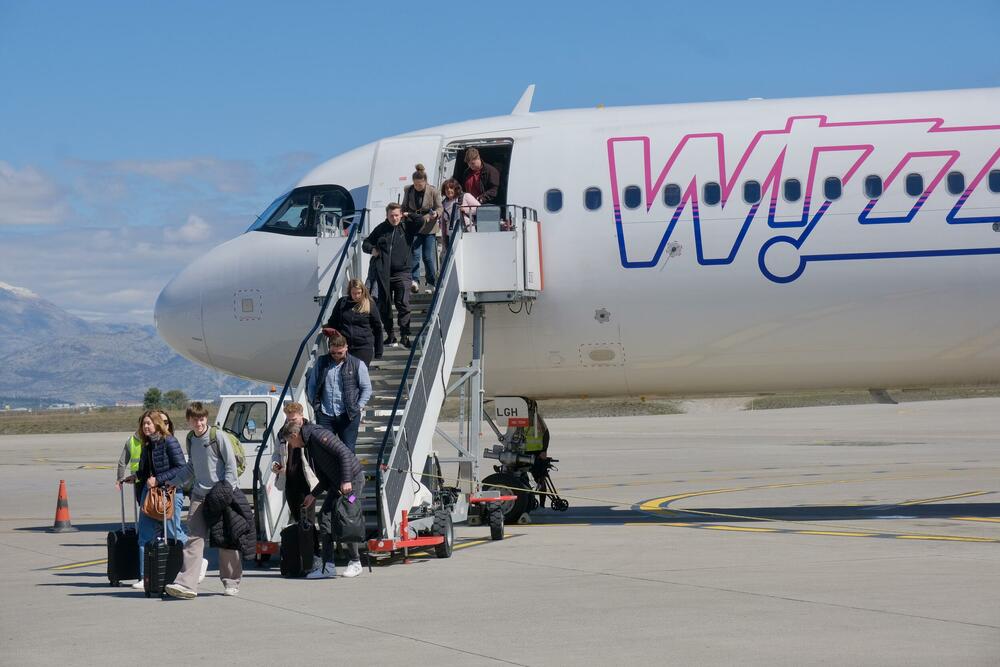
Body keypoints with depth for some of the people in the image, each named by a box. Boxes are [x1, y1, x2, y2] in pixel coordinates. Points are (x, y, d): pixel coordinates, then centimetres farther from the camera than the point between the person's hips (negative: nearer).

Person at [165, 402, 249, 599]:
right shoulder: (190, 440, 12)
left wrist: (227, 490, -12)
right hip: (199, 495, 5)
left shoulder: (218, 436, -6)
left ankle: (231, 582, 16)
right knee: (194, 538, -7)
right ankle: (186, 584, -15)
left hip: (221, 494, -5)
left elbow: (231, 464, -7)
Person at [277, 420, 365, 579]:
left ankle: (355, 563, 5)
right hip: (337, 483, 10)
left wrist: (346, 481, -25)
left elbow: (344, 453, -22)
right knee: (325, 517, 3)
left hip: (352, 479, -10)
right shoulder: (308, 447, 16)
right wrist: (313, 495, 17)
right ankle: (327, 567, 4)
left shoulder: (318, 435, -15)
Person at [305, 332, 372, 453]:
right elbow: (311, 385, 15)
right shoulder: (321, 363, 8)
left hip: (348, 415, -2)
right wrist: (315, 405, 5)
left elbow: (366, 389, 6)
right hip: (325, 416, 2)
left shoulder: (357, 364, 0)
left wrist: (359, 407, -2)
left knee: (348, 451, 2)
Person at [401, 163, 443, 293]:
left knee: (428, 257, -1)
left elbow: (439, 208, -2)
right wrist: (404, 213, -9)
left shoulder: (433, 191, -7)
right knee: (415, 254, -9)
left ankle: (431, 284, 10)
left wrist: (436, 214, -24)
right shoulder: (408, 191, 1)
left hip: (429, 228, -2)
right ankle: (415, 281, -13)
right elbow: (404, 207, 13)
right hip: (414, 228, 2)